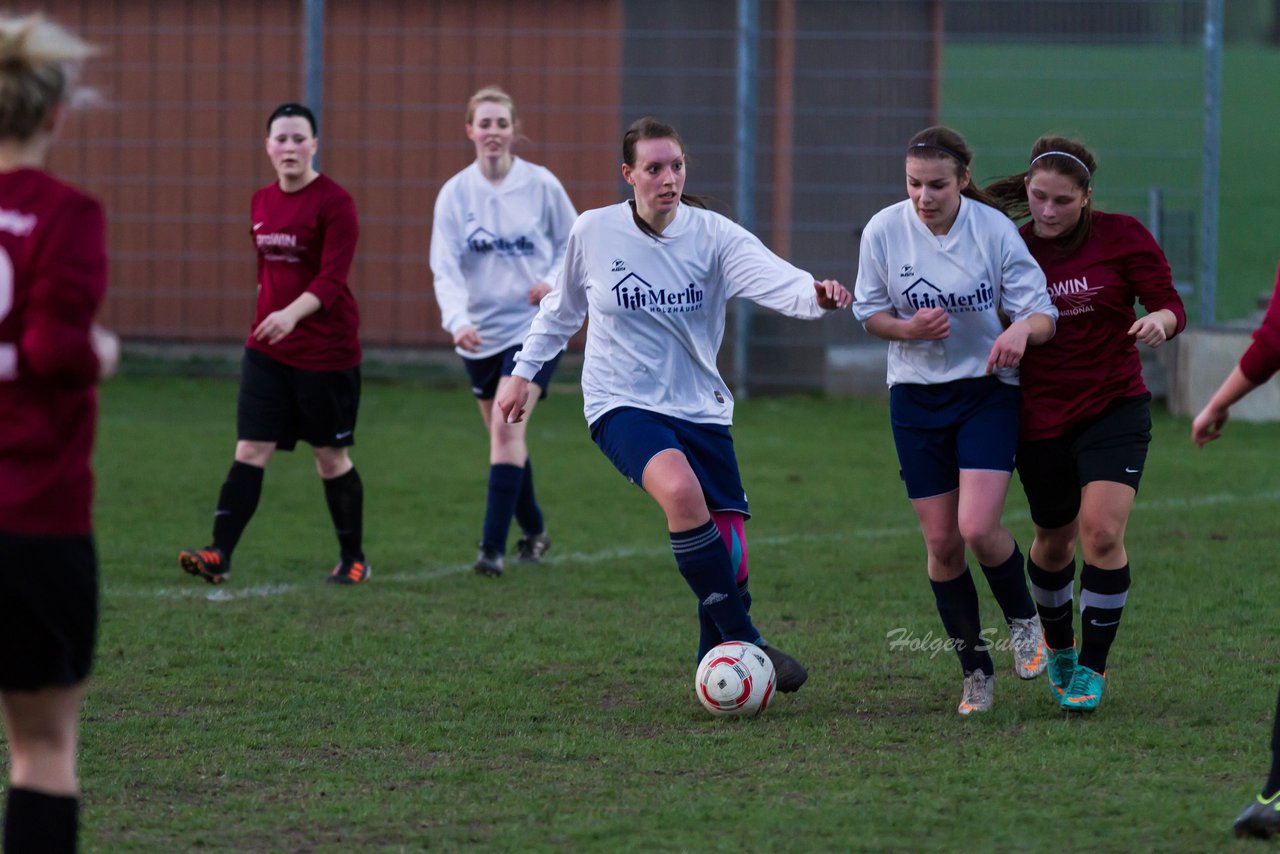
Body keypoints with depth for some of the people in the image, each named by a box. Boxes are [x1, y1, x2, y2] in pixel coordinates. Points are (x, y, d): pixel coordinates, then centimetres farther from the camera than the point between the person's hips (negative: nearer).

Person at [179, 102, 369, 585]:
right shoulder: (262, 203, 9)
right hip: (268, 350, 5)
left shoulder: (334, 202, -11)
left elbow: (332, 278, -20)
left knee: (331, 457, 6)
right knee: (250, 451, -5)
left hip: (326, 352, -5)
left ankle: (353, 559, 21)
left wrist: (293, 313, -35)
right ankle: (220, 555, -12)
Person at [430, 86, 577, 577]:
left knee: (507, 429, -17)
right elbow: (444, 266, -10)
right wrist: (457, 320, -27)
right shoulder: (455, 192, -3)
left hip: (533, 325, -3)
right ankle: (533, 532, 33)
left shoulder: (541, 185, -5)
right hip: (479, 333, 3)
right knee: (503, 436, 12)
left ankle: (493, 547, -19)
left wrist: (555, 281, -11)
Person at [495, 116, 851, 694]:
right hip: (622, 405, -3)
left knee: (730, 561, -2)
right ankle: (745, 644, -25)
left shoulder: (712, 234, -6)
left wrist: (815, 294, -44)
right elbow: (563, 306, 15)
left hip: (699, 409, 3)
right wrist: (524, 371, 18)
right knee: (681, 490, -32)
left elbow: (774, 279, -23)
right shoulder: (594, 232, -4)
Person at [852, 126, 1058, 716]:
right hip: (915, 396, 2)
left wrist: (1022, 329, -32)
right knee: (941, 543, 2)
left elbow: (1042, 313, -9)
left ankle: (1023, 620, 13)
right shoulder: (884, 231, -8)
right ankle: (975, 670, 19)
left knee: (978, 529, -18)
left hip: (986, 391, -2)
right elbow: (869, 312, 5)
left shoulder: (995, 230, -13)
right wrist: (909, 328, -16)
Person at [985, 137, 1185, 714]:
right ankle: (1057, 650, 39)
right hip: (1041, 417, 2)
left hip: (1114, 407, -2)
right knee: (1054, 541, 13)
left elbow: (1169, 303, -5)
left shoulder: (1122, 237, -6)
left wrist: (1160, 319, -27)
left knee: (1102, 531, -17)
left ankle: (1092, 668, -4)